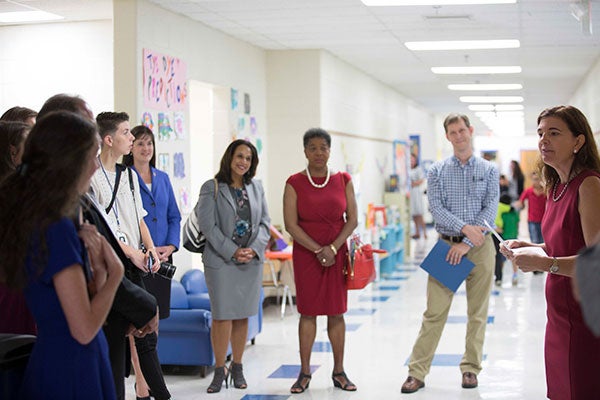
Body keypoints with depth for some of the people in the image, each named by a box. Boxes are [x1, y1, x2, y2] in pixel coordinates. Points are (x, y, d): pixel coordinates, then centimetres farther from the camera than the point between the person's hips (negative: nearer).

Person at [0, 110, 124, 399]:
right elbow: (84, 329, -23)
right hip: (73, 368, -9)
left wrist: (97, 267, -8)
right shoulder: (57, 230, -22)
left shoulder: (32, 220, 6)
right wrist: (115, 272, -11)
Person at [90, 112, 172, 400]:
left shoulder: (128, 174, 16)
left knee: (145, 335, 10)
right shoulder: (92, 176, -9)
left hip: (134, 263, 8)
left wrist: (151, 249, 4)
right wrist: (130, 252, -14)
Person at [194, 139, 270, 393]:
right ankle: (220, 369, 6)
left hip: (252, 260, 4)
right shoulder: (212, 188, -2)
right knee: (223, 316, -5)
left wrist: (254, 249, -7)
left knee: (242, 316, 8)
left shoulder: (256, 187, 12)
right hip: (221, 260, -4)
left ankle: (237, 367, 17)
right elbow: (207, 226, -9)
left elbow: (264, 222, 10)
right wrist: (233, 252, -14)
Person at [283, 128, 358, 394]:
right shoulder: (295, 183, -2)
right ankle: (305, 373, 8)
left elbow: (352, 219, 3)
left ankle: (339, 372, 11)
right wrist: (318, 250, -13)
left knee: (336, 312, 3)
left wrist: (333, 248, -10)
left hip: (337, 254, 2)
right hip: (306, 255, -2)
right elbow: (291, 224, -7)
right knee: (308, 312, 1)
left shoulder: (343, 180, 5)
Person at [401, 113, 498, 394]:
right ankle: (417, 372, 0)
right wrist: (464, 228, -21)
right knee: (435, 312, -3)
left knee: (477, 312, 6)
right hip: (447, 244, 0)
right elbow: (436, 207, -6)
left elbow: (490, 209, -4)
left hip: (479, 246, 1)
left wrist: (467, 243, -13)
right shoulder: (437, 171, 5)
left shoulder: (489, 170, 4)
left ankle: (471, 368, 18)